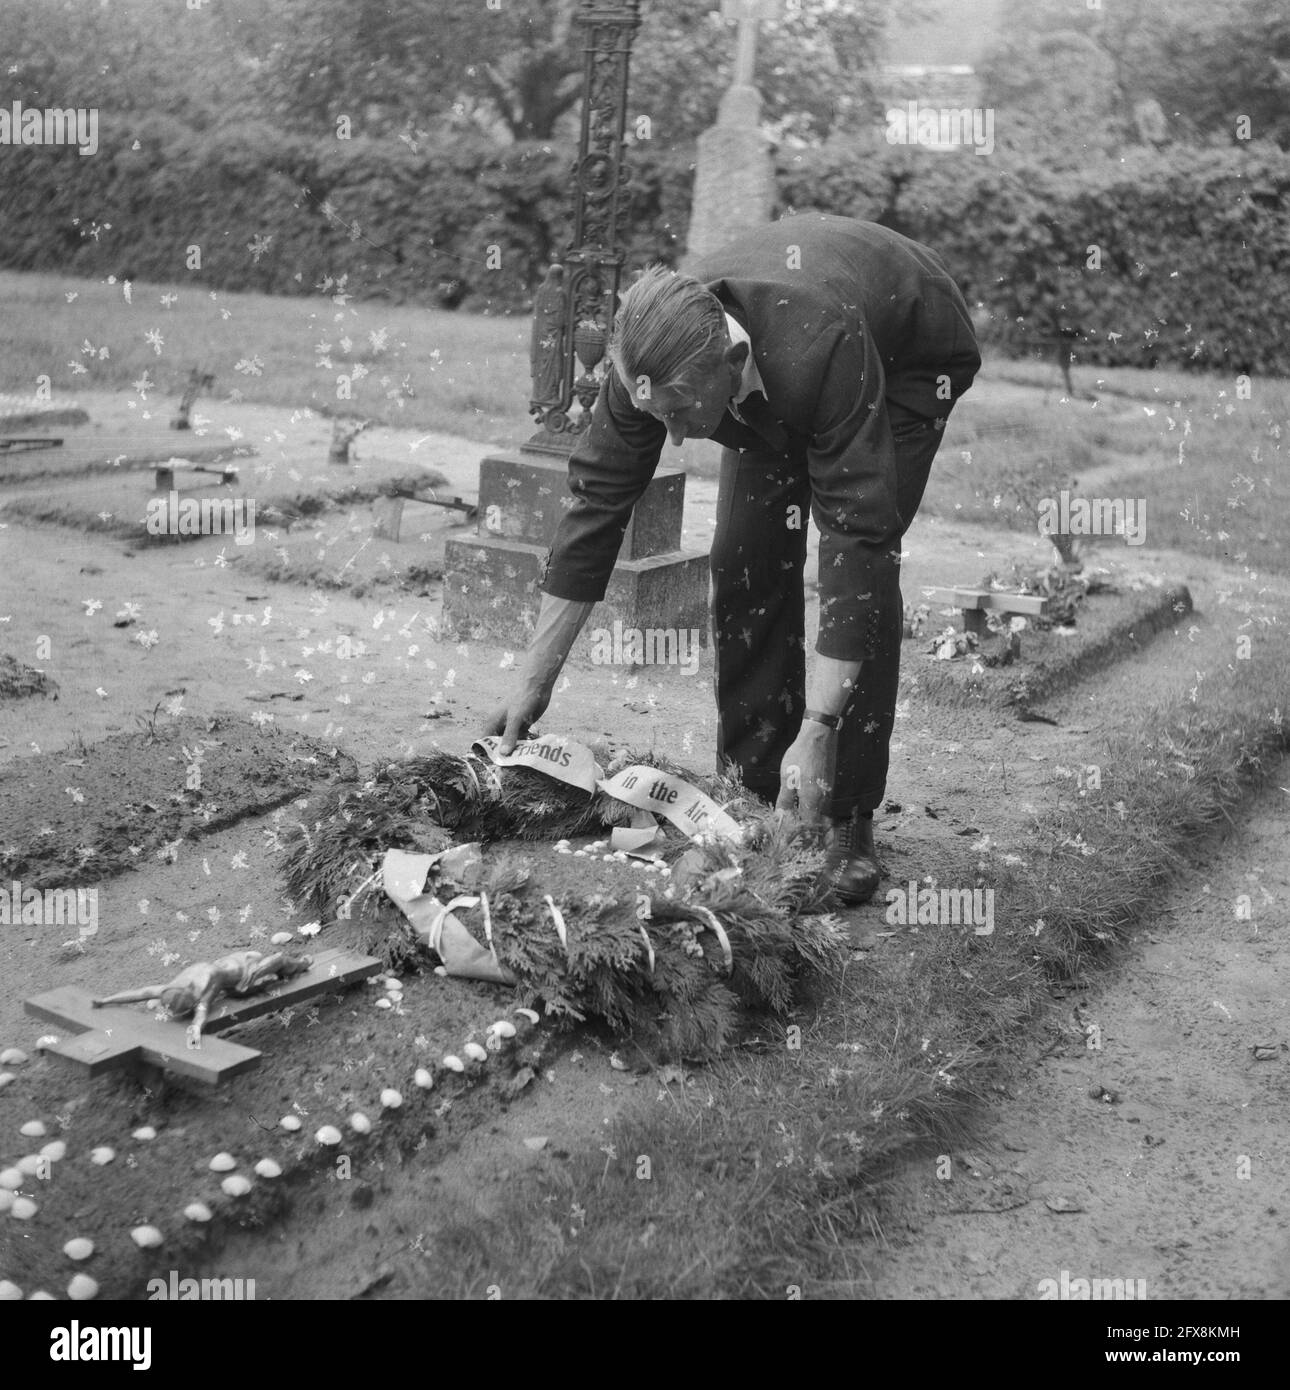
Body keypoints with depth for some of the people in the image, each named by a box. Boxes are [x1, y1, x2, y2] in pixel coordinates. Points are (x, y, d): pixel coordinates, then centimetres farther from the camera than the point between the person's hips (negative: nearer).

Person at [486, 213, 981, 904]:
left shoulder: (822, 350, -47)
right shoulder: (650, 361, -31)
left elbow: (859, 542, -46)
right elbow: (595, 508, -23)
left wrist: (818, 730, -48)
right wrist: (534, 681, -22)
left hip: (908, 351, -4)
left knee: (866, 566, -19)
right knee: (744, 561, -8)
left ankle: (851, 820, -7)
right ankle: (753, 789, 7)